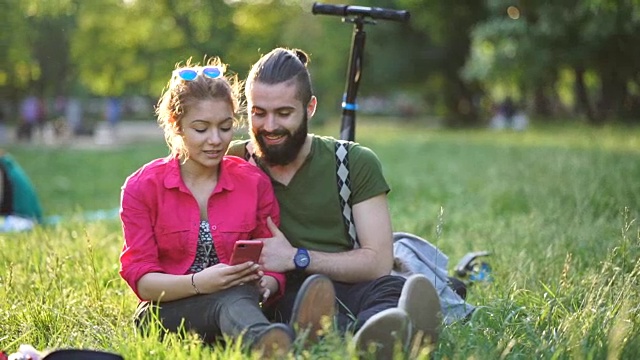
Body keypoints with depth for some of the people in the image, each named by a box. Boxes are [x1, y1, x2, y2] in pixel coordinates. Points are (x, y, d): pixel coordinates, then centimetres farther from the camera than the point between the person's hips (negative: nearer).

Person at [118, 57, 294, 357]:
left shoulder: (255, 183, 5)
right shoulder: (142, 187, 1)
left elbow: (275, 271, 5)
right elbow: (140, 280, -6)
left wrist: (264, 284, -21)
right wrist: (197, 283, -26)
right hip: (165, 314, -2)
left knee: (242, 291, -38)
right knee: (232, 296, -38)